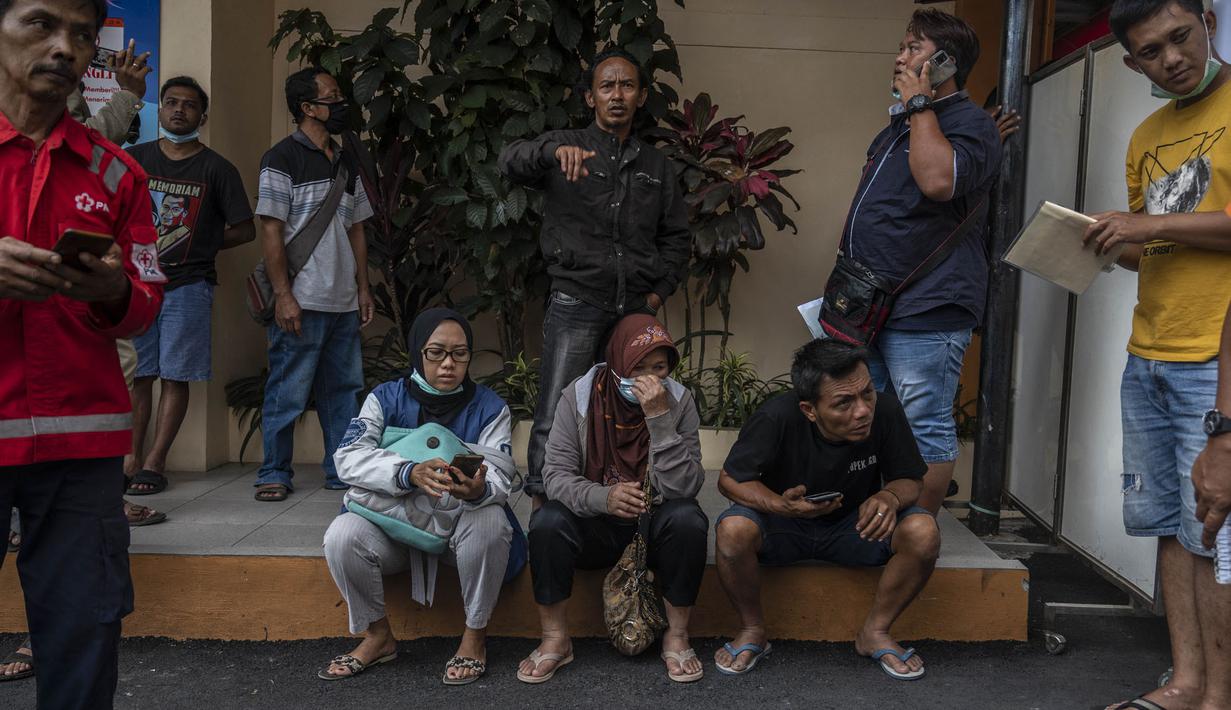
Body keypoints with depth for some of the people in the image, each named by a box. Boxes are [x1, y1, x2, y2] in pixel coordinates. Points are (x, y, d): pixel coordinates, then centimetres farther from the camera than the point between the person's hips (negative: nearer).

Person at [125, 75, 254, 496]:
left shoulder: (217, 169, 2)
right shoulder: (135, 159, 9)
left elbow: (244, 230, 2)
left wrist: (202, 246, 0)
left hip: (188, 286, -2)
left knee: (175, 377, 0)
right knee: (136, 375, 3)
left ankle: (154, 464, 5)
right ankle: (131, 461, 9)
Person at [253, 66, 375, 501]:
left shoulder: (346, 163, 17)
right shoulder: (283, 159, -4)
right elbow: (271, 231, -9)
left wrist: (363, 288, 13)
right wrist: (283, 294, -15)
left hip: (344, 303, 7)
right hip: (302, 302, -7)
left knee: (344, 388, 10)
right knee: (287, 392, 0)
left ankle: (343, 470, 20)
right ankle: (274, 474, 12)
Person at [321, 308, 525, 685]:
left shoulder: (489, 407, -6)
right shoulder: (386, 399, -5)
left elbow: (499, 477, -18)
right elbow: (349, 457, -21)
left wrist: (479, 489, -45)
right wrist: (410, 473, -41)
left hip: (462, 527, -1)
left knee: (489, 521, -33)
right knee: (342, 535, -27)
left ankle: (475, 635, -10)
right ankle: (378, 635, -1)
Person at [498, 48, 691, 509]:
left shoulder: (656, 166, 16)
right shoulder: (564, 146, 5)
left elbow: (676, 237, 20)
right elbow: (510, 161, -14)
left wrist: (661, 290, 5)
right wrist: (555, 152, -34)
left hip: (637, 309, 4)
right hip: (577, 302, -3)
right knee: (556, 414, -5)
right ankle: (541, 504, 6)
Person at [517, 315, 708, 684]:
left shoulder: (678, 400, -12)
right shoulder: (579, 396, -12)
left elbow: (684, 488, -20)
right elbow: (556, 474, -15)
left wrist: (660, 418, -31)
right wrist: (602, 498, -36)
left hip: (655, 527, 0)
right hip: (595, 527, 0)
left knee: (688, 519, -30)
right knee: (547, 522, -29)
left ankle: (677, 636, -9)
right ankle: (555, 639, -9)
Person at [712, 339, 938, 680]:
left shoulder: (886, 411, -22)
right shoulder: (776, 418, -28)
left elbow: (910, 480, -7)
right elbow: (730, 479, -16)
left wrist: (890, 496, -33)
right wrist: (779, 505, -36)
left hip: (853, 525, 2)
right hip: (783, 524, -2)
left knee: (923, 532, -25)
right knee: (733, 530, -33)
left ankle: (875, 632, -1)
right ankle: (753, 631, -4)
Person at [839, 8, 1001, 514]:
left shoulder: (971, 125, -9)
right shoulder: (899, 123, 20)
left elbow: (938, 180, -31)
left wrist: (920, 105, -17)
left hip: (924, 309, -10)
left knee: (926, 429, -3)